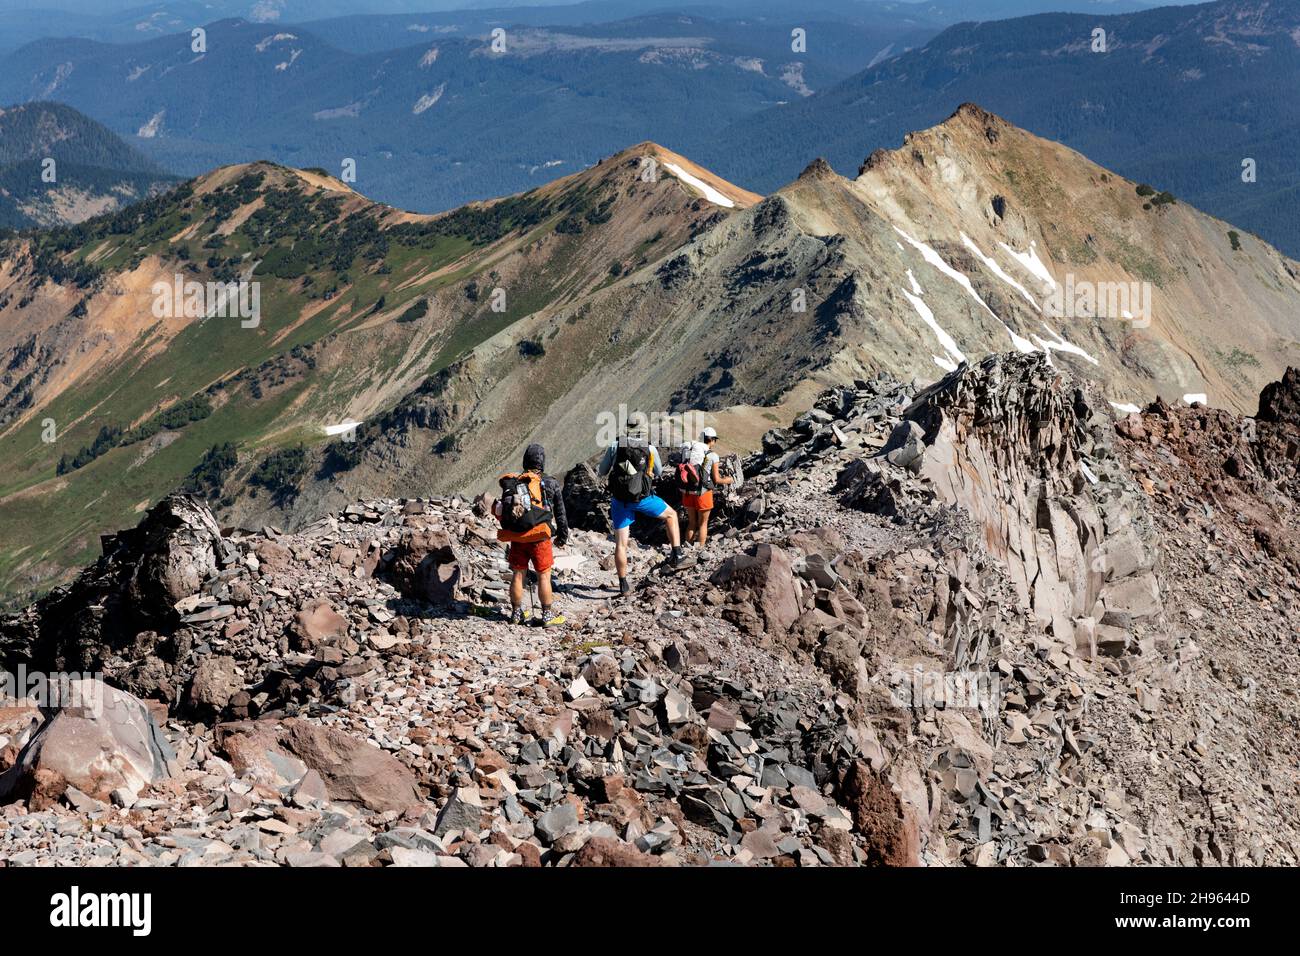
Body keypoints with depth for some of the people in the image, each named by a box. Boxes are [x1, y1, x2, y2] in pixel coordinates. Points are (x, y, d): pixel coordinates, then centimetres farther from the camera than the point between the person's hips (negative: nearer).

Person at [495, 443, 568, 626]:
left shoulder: (512, 483, 7)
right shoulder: (549, 483, -4)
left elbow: (503, 511, 11)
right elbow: (560, 512, 1)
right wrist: (563, 536, 12)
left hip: (515, 537, 4)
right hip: (539, 537, -4)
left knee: (517, 575, 12)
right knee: (544, 576, 4)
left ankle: (516, 613, 21)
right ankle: (548, 615, 7)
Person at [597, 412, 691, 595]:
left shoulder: (615, 447, -6)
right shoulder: (650, 449, -6)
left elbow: (601, 473, 4)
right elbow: (658, 472, 13)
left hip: (619, 500, 1)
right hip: (643, 498, -1)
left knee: (621, 544, 8)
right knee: (671, 515, 23)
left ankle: (623, 585, 10)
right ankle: (676, 556, 15)